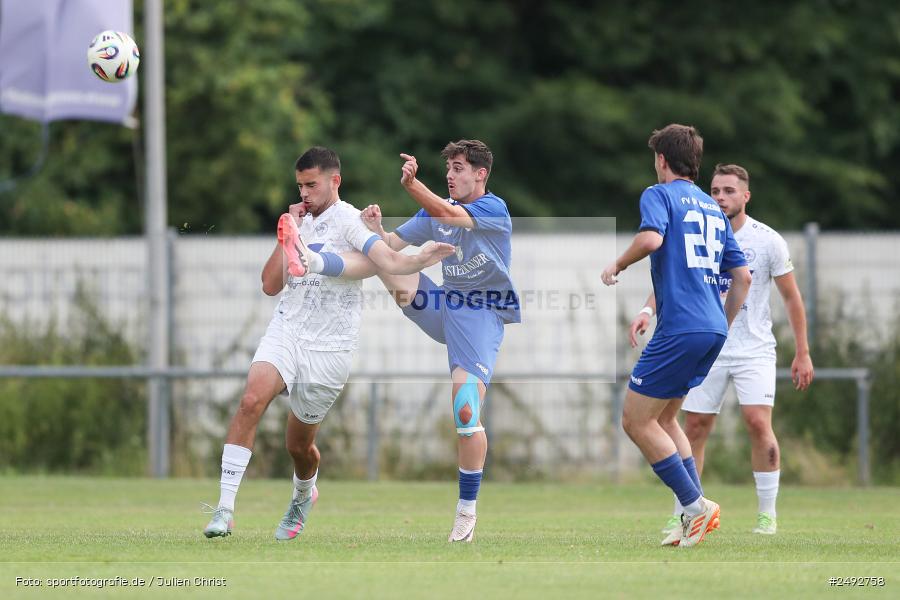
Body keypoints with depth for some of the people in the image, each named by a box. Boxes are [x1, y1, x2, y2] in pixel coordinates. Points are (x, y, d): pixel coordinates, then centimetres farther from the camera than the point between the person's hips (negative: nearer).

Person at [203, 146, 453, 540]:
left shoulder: (348, 220, -8)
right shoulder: (301, 222, 11)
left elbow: (389, 261, -23)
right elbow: (271, 286, 8)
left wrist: (420, 260, -43)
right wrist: (285, 236, -1)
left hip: (329, 349, -4)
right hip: (286, 332, 4)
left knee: (299, 444, 7)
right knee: (252, 400, -24)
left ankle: (303, 497, 44)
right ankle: (224, 510, -26)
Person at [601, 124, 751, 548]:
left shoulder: (660, 195, -1)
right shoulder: (712, 209, 21)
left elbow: (651, 237, -23)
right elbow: (742, 276, 19)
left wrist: (617, 265, -5)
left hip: (681, 329, -8)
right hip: (713, 329, 8)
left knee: (636, 420, 0)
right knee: (662, 417, 18)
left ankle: (695, 505, -6)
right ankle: (694, 515, 9)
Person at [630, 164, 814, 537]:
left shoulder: (768, 241, -6)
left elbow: (791, 297, 1)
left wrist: (802, 353, 0)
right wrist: (647, 310, -24)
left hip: (754, 350, -2)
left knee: (758, 423, -16)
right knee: (694, 428, 0)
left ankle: (767, 513, -5)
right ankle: (681, 514, 10)